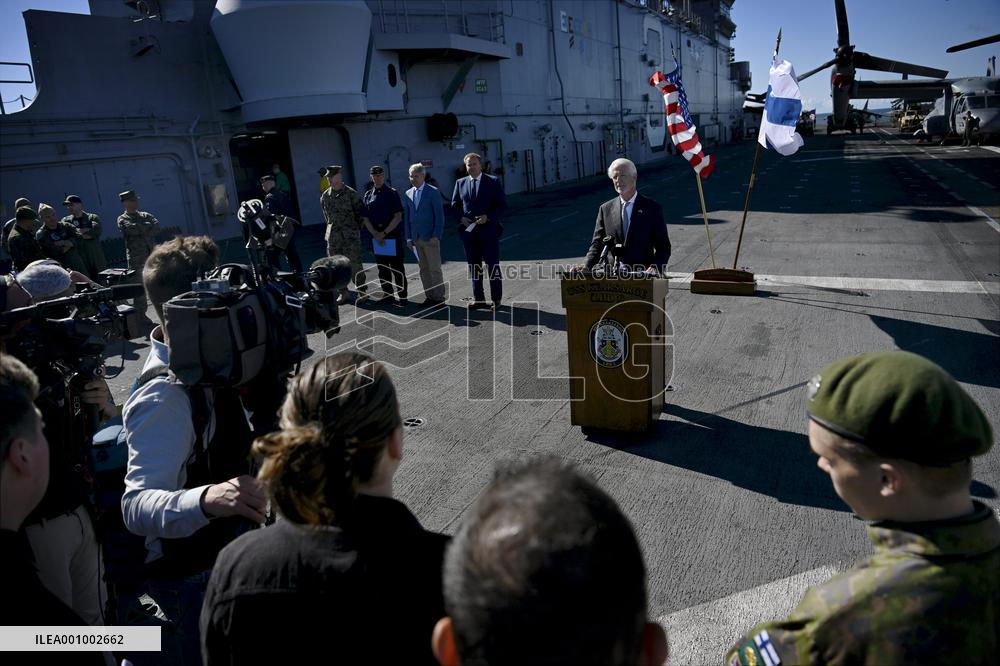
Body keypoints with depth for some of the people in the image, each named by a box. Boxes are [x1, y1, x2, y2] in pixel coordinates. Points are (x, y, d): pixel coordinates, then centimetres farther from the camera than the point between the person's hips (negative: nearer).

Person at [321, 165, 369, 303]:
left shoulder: (350, 193, -6)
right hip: (333, 235, 5)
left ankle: (362, 291, 6)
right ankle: (342, 292, 19)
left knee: (354, 264, -5)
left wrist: (356, 228, 1)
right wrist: (332, 226, 14)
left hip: (350, 235, -5)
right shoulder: (325, 196, 8)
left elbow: (361, 212, -1)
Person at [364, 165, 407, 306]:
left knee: (397, 268, -2)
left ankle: (401, 297, 3)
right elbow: (366, 219, 9)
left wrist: (384, 233, -12)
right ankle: (387, 294, 23)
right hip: (376, 238, 4)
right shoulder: (368, 195, 9)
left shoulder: (392, 193, -2)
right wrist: (375, 234, -6)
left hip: (393, 236, -4)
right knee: (382, 268, 11)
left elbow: (398, 217, -7)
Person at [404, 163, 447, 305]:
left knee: (435, 269, -2)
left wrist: (436, 236, -14)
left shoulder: (433, 192, -4)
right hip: (416, 238, 5)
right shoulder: (408, 194, 11)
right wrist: (409, 237, 5)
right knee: (424, 269, 8)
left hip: (430, 238, -5)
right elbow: (406, 217, 13)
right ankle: (430, 296, 15)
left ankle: (440, 296, 6)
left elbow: (439, 215, -7)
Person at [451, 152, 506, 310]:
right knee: (474, 266, 8)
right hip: (468, 230, 4)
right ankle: (478, 299, 16)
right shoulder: (460, 183, 10)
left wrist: (488, 217, -15)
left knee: (493, 265, -1)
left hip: (488, 229, -3)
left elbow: (502, 204, -3)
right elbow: (454, 204, 16)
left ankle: (496, 298, 10)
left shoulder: (493, 181, 0)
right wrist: (461, 217, -2)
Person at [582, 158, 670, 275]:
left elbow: (663, 247, 5)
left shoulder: (652, 208, 4)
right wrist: (586, 267, -4)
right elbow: (597, 244, 13)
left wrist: (655, 268, -13)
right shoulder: (605, 209, 12)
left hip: (642, 275, -2)